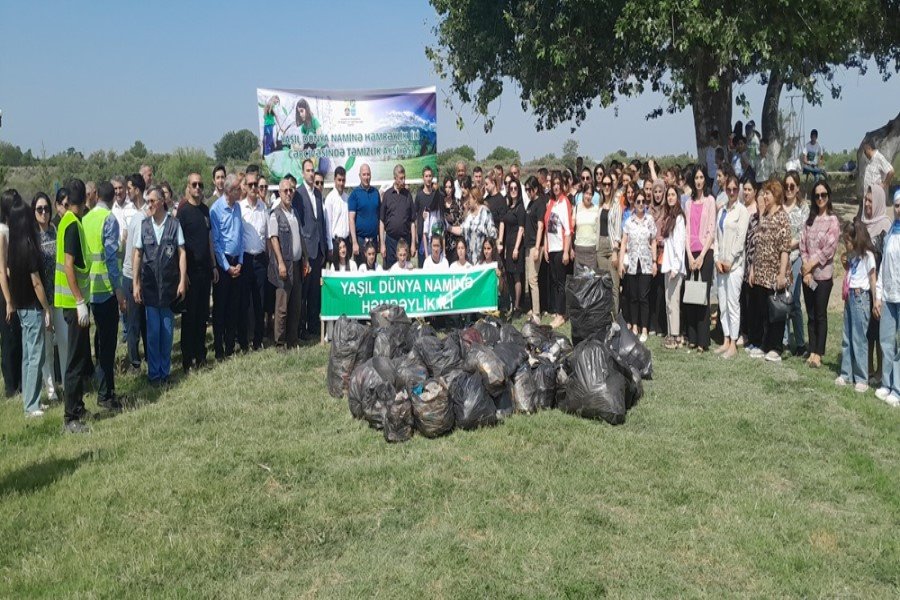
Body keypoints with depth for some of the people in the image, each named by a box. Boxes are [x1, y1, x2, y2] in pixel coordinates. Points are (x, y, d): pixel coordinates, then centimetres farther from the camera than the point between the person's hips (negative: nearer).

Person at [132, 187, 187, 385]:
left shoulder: (174, 224, -4)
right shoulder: (144, 225, 3)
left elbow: (182, 253, -3)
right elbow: (138, 255, 6)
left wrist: (182, 281, -8)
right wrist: (136, 284, 2)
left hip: (169, 285, -1)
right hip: (150, 285, 1)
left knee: (167, 329, 7)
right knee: (152, 331, 5)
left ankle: (165, 371, 19)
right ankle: (154, 372, 15)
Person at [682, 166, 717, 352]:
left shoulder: (710, 200, 0)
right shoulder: (689, 203, 14)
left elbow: (711, 230, -5)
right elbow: (687, 230, 9)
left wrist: (702, 256, -11)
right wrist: (689, 255, -3)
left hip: (705, 252, -4)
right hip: (690, 252, 4)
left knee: (704, 295, -5)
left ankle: (703, 340, -3)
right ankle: (691, 338, 10)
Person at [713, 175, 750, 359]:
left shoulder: (742, 211, -4)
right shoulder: (721, 210, 15)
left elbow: (741, 237, -9)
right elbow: (717, 236, 12)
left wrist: (729, 260, -11)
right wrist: (717, 259, 1)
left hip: (734, 263, -6)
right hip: (720, 263, 6)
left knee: (733, 303, -5)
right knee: (722, 303, 8)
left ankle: (733, 344, -1)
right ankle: (726, 340, 15)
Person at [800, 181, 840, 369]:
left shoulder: (833, 220, -6)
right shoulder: (810, 219, 10)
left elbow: (828, 249, -12)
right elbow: (803, 245, 5)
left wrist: (811, 265, -9)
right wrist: (806, 269, -5)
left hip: (823, 273, -5)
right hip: (807, 273, 5)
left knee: (821, 315, 0)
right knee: (811, 315, 9)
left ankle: (818, 353, 5)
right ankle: (812, 351, 15)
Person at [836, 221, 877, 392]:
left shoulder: (867, 256, -12)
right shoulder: (852, 255, 11)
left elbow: (873, 280, -12)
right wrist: (845, 264, 3)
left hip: (860, 298, -8)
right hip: (850, 298, 8)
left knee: (858, 339, -3)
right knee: (847, 339, 12)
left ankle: (862, 378, 4)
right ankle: (846, 374, 20)